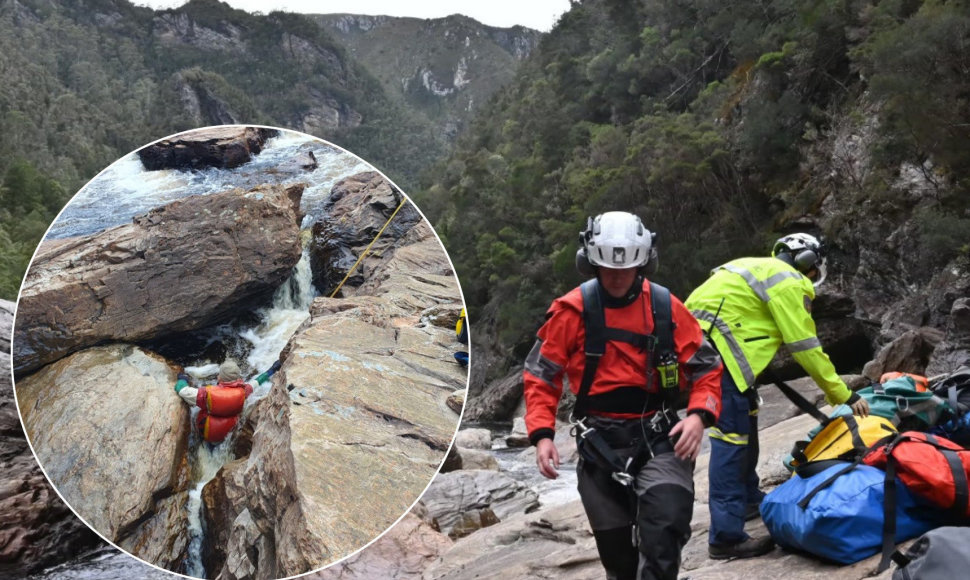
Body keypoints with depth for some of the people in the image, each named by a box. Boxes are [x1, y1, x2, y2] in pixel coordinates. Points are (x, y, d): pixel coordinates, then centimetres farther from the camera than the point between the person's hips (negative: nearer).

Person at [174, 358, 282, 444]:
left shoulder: (207, 393, -29)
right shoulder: (243, 391, -22)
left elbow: (182, 390, -19)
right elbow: (255, 382, -3)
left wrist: (183, 378, 3)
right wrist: (271, 370, 13)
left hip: (208, 436, -2)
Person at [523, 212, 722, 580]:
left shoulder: (666, 308, -3)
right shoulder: (572, 311, -6)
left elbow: (706, 369, 4)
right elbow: (541, 375, 2)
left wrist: (699, 415, -15)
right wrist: (542, 434, -9)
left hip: (658, 437, 0)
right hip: (599, 443, 1)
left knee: (665, 526, -25)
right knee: (616, 549, 10)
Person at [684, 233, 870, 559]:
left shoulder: (760, 269, 27)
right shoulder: (789, 282, -1)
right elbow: (807, 349, -2)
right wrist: (845, 396, 5)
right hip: (713, 347, -10)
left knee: (745, 418, 22)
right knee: (731, 435, -11)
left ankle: (748, 500, 36)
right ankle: (726, 536, -12)